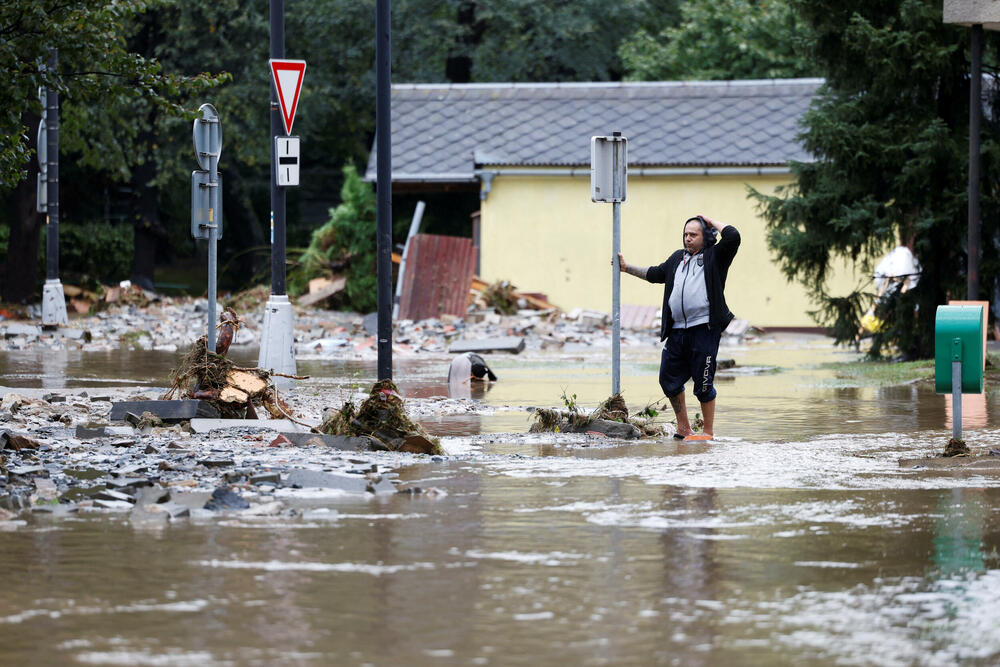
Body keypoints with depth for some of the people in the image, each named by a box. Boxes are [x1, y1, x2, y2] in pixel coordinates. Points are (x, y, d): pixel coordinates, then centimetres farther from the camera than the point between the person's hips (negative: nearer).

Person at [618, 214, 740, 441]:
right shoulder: (678, 258, 20)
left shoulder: (715, 256, 1)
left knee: (703, 383, -3)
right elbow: (656, 274, 33)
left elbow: (732, 236, -15)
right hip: (677, 331, 7)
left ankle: (708, 431, 9)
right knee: (669, 380, 10)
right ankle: (683, 428, 24)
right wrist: (627, 268, 33)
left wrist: (712, 222, -1)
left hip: (704, 329, -7)